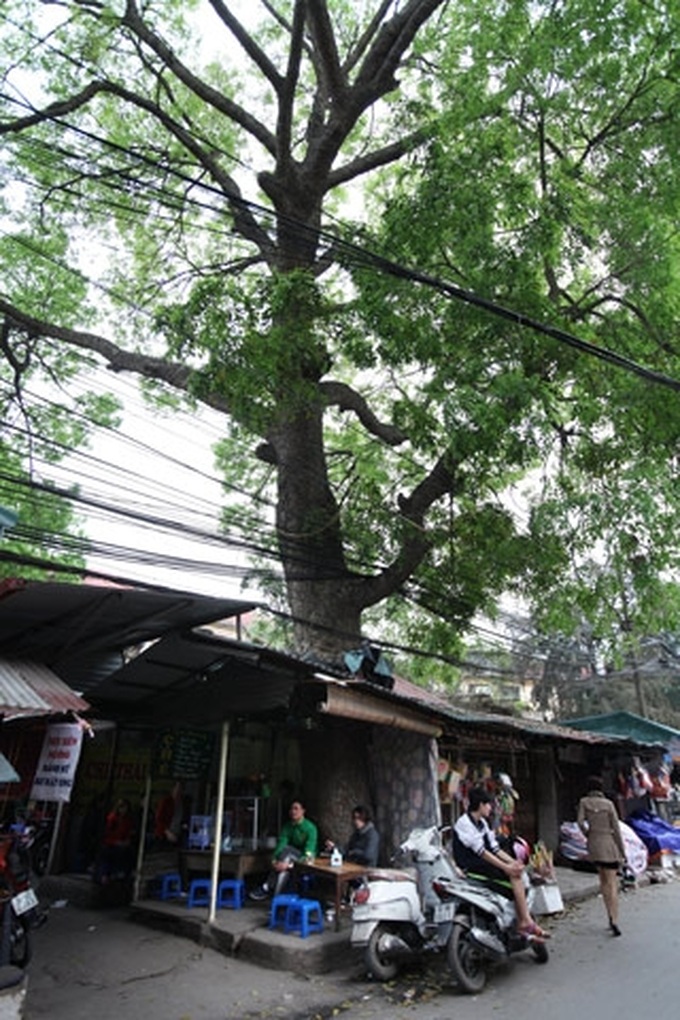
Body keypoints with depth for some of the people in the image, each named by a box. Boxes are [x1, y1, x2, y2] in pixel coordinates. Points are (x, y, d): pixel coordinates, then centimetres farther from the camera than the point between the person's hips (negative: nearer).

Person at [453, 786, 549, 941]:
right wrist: (505, 867, -20)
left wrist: (512, 862, -6)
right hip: (470, 867, -9)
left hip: (483, 862, 9)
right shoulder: (464, 823, -14)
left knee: (518, 871, -9)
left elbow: (494, 848, 9)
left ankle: (522, 922, -12)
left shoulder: (482, 823, 16)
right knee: (515, 876, -17)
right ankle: (526, 922, -11)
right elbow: (481, 851, -19)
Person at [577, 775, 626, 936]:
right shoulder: (608, 804, -8)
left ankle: (611, 917, 15)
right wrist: (622, 852, 2)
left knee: (604, 881, 17)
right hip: (609, 844, -2)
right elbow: (616, 828, -7)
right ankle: (614, 920, -9)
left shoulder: (584, 802, -3)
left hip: (594, 845, 2)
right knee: (612, 884, 1)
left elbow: (580, 822, -11)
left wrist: (588, 835, 8)